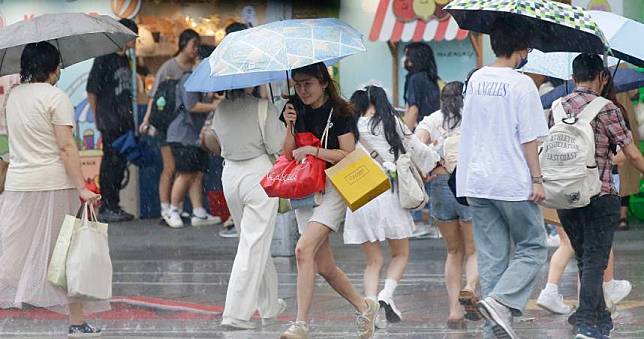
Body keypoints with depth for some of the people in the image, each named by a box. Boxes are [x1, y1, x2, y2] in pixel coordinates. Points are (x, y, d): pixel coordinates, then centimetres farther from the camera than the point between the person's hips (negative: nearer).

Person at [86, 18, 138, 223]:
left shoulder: (124, 59, 15)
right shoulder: (104, 59, -9)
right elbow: (91, 90, -9)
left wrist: (130, 118, 17)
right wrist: (99, 117, -5)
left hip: (125, 121, 8)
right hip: (110, 123, -8)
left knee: (121, 162, 10)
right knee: (111, 162, -6)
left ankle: (114, 206, 16)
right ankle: (106, 208, -3)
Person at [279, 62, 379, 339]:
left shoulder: (339, 112, -6)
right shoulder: (296, 111, 9)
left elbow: (348, 155, -10)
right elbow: (288, 156, 7)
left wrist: (312, 151, -16)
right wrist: (289, 127, -8)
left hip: (333, 188, -6)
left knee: (304, 249, -23)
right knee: (323, 266, 7)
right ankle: (364, 307, 27)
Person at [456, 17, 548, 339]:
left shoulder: (476, 79, 8)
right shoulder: (521, 84, -11)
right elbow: (529, 138, -13)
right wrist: (537, 179, -9)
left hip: (475, 181, 6)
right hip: (512, 181, -6)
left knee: (491, 255, 9)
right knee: (532, 248, 7)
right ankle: (500, 300, -14)